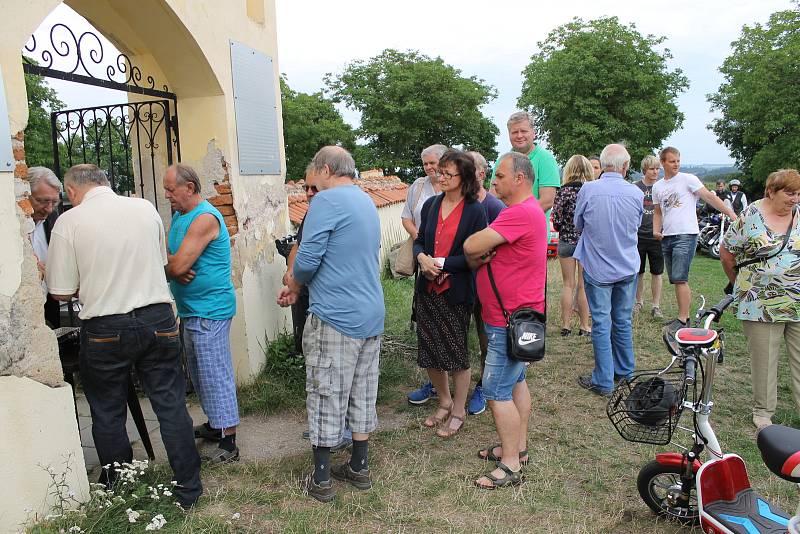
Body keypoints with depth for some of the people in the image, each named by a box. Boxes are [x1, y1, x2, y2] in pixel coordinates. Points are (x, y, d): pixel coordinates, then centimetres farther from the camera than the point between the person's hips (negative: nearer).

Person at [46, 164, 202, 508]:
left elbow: (62, 292, -4)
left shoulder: (69, 222, -8)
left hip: (106, 330, -2)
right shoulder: (146, 208, 2)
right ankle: (188, 489, 19)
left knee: (108, 415, 16)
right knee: (171, 406, 10)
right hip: (158, 321, 3)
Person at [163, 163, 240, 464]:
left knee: (215, 374, -6)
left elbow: (178, 265, -23)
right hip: (190, 309, 10)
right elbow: (167, 258, 9)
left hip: (210, 311, -10)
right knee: (198, 372, 19)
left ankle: (228, 442, 2)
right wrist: (176, 270, -13)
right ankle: (214, 425, 34)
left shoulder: (205, 218, -18)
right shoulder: (178, 215, 14)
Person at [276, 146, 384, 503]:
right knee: (363, 396, 15)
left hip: (335, 318, -8)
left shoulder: (327, 200, -13)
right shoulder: (367, 202, 15)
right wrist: (299, 287, 16)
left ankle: (322, 480, 16)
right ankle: (360, 468, 28)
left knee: (325, 398, 4)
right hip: (372, 316, 8)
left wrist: (293, 287, 3)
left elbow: (307, 259, -19)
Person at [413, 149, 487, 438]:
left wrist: (442, 263, -18)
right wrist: (422, 257, -11)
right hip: (428, 289, 5)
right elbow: (419, 240, 11)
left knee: (457, 351, 7)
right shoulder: (431, 204, 5)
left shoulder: (475, 210, -10)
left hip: (456, 291, -5)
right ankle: (444, 401, 36)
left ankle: (459, 410, 27)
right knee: (429, 350, 12)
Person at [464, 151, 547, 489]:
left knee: (496, 392, -4)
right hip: (514, 316, 11)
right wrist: (482, 256, -10)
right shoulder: (526, 210, 15)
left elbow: (471, 246, -27)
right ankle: (518, 446, 33)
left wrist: (475, 258, -5)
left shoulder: (521, 212, -23)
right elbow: (475, 250, 12)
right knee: (516, 381, 19)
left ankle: (510, 466, 7)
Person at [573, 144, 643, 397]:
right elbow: (636, 225, 10)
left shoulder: (588, 190, -15)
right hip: (628, 267, 3)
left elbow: (578, 224, 1)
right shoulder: (636, 193, -7)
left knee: (601, 323, 3)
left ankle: (604, 381, 9)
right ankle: (624, 371, 31)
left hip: (597, 269, -3)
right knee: (623, 321, 16)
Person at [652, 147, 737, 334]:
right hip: (667, 237, 6)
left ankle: (682, 321, -7)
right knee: (676, 280, 12)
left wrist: (731, 214, -18)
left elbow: (710, 197, -9)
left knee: (679, 279, -13)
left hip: (685, 236, -6)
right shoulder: (657, 186, 14)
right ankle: (684, 315, 22)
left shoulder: (688, 179, -3)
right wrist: (656, 231, 3)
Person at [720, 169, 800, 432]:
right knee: (763, 359, 6)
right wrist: (740, 282, 11)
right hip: (761, 304, -3)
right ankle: (763, 410, 21)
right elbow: (726, 252, 3)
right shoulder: (750, 216, -5)